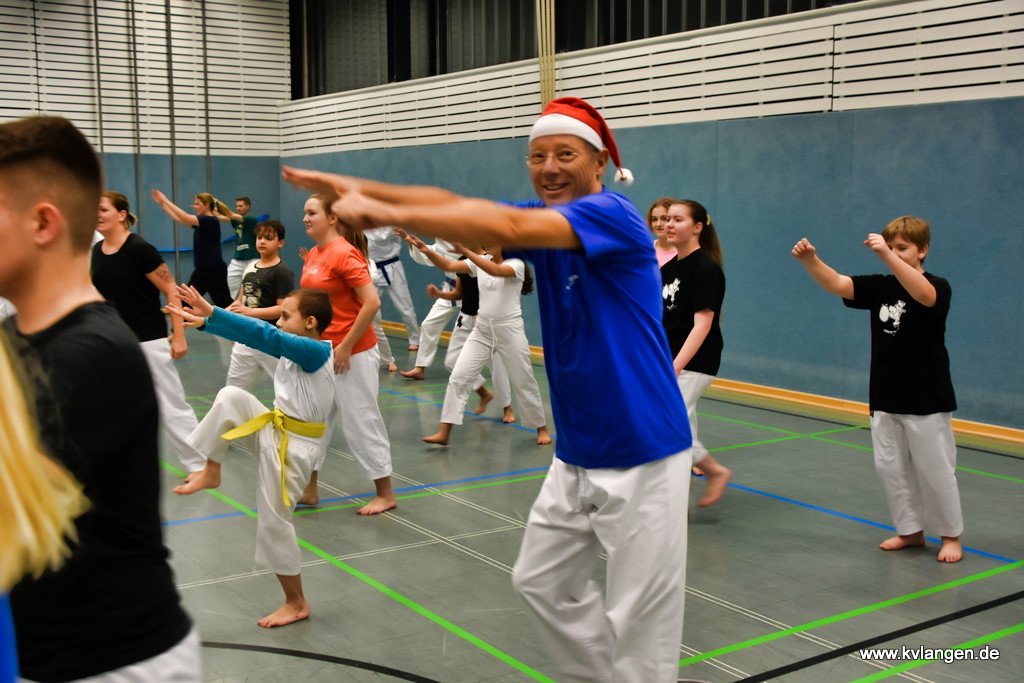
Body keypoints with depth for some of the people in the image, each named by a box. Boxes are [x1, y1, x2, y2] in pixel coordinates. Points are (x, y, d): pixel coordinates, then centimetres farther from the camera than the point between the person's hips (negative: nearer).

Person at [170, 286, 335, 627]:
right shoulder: (292, 347, 5)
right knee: (231, 397, -13)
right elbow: (263, 336, 2)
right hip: (273, 429, 8)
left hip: (293, 447, -8)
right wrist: (206, 320, -7)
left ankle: (296, 603, 16)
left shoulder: (317, 352, -21)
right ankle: (211, 471, 4)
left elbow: (264, 335, -29)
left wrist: (211, 314, -32)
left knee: (273, 521, 0)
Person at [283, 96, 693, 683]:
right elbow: (458, 207, -6)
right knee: (543, 582, 19)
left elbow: (505, 227, -32)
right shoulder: (542, 219, 6)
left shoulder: (613, 214, -17)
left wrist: (387, 212, -34)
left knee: (638, 616, 2)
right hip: (576, 454, 8)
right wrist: (362, 189, -18)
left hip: (641, 455, -8)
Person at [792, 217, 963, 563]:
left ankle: (951, 536, 22)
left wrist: (887, 257, -48)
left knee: (935, 470, 5)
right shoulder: (879, 287, 4)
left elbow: (923, 294, -36)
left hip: (927, 401, -6)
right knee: (891, 468, 12)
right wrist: (810, 260, -29)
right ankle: (911, 530, 28)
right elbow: (835, 283, -9)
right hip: (885, 399, 6)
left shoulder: (938, 287, -11)